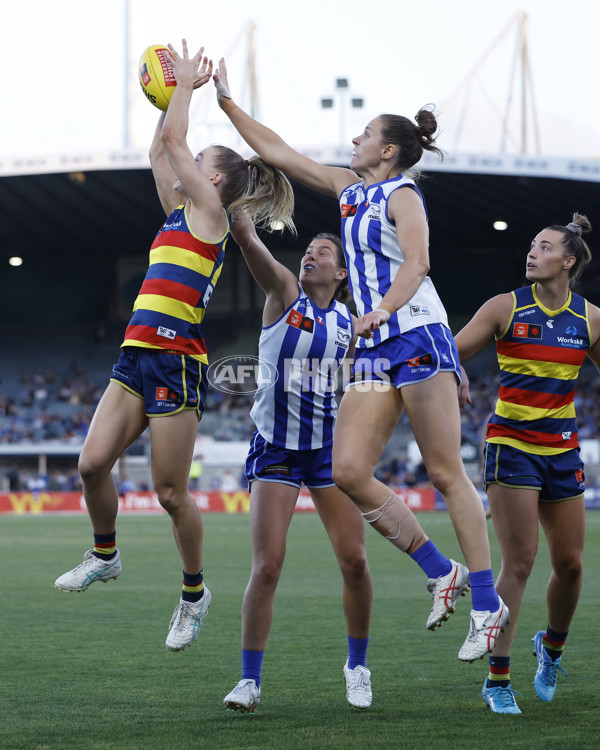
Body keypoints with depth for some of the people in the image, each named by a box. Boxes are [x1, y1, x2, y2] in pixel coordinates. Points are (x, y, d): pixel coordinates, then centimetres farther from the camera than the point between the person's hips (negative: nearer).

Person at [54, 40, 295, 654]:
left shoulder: (209, 209, -2)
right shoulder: (181, 212, 20)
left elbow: (174, 140, -4)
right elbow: (160, 150, 27)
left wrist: (188, 81, 8)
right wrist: (178, 87, 26)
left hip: (175, 359, -8)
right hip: (137, 354, 8)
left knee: (171, 492, -3)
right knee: (93, 462, -4)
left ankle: (194, 590, 14)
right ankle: (105, 554, 16)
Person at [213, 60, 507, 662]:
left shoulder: (402, 195, -4)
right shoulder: (350, 189, 19)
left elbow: (417, 263, -20)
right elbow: (277, 152, 24)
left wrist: (384, 309, -37)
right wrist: (226, 102, 23)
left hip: (419, 336, -8)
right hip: (375, 349, 8)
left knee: (445, 473, -8)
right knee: (348, 472, -5)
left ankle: (488, 604, -4)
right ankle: (443, 574, 5)